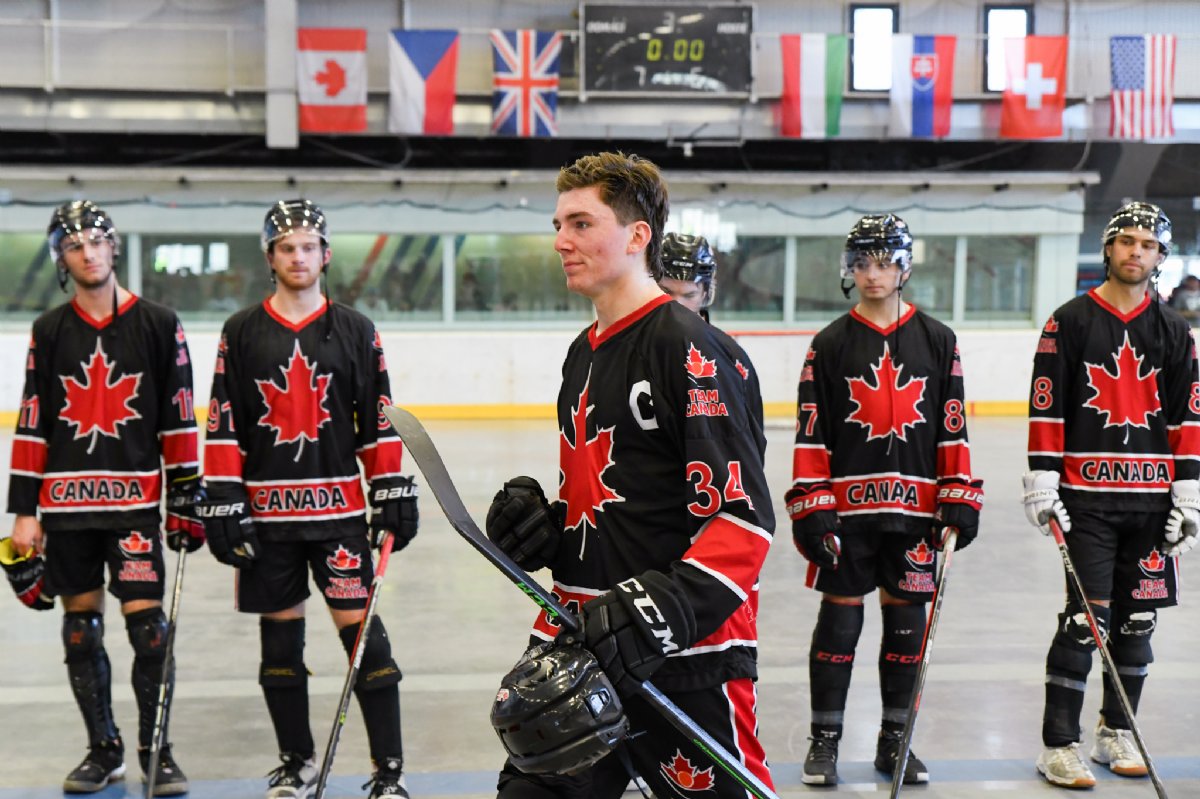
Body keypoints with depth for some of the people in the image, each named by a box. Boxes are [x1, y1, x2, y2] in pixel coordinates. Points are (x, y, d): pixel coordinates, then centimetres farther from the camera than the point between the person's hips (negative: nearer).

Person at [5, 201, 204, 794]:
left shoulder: (158, 325, 1)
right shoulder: (50, 331, 8)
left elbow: (179, 421, 1)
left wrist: (186, 498, -2)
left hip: (135, 500, -2)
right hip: (66, 501, 3)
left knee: (147, 624, -7)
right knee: (81, 626, 8)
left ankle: (155, 750, 8)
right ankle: (103, 749, 21)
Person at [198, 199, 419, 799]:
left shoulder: (354, 330, 5)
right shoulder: (242, 332, 5)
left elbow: (378, 420, 4)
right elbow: (223, 425, 2)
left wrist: (394, 493, -1)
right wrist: (222, 502, -4)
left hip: (338, 506, -1)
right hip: (266, 510, 1)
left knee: (361, 629, -5)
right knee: (280, 636, 10)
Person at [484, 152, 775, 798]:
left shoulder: (689, 348, -13)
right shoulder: (583, 355, 15)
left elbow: (744, 516, -19)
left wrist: (665, 609, -28)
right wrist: (542, 525, 6)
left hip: (685, 656, -8)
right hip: (583, 647, 8)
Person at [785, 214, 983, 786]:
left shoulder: (936, 341, 7)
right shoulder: (831, 344, 2)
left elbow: (952, 428, 6)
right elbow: (811, 433, -1)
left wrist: (959, 503, 0)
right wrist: (811, 508, -8)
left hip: (914, 509, 2)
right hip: (846, 508, -2)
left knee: (907, 620, 8)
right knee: (839, 619, 2)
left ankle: (894, 739, 20)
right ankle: (824, 739, 13)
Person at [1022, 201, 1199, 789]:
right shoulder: (1070, 322, 0)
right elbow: (1046, 409, -4)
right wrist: (1041, 484, -10)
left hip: (1151, 498, 4)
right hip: (1087, 496, -4)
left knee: (1137, 618, 9)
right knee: (1086, 618, -8)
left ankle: (1116, 734, 24)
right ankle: (1059, 745, -1)